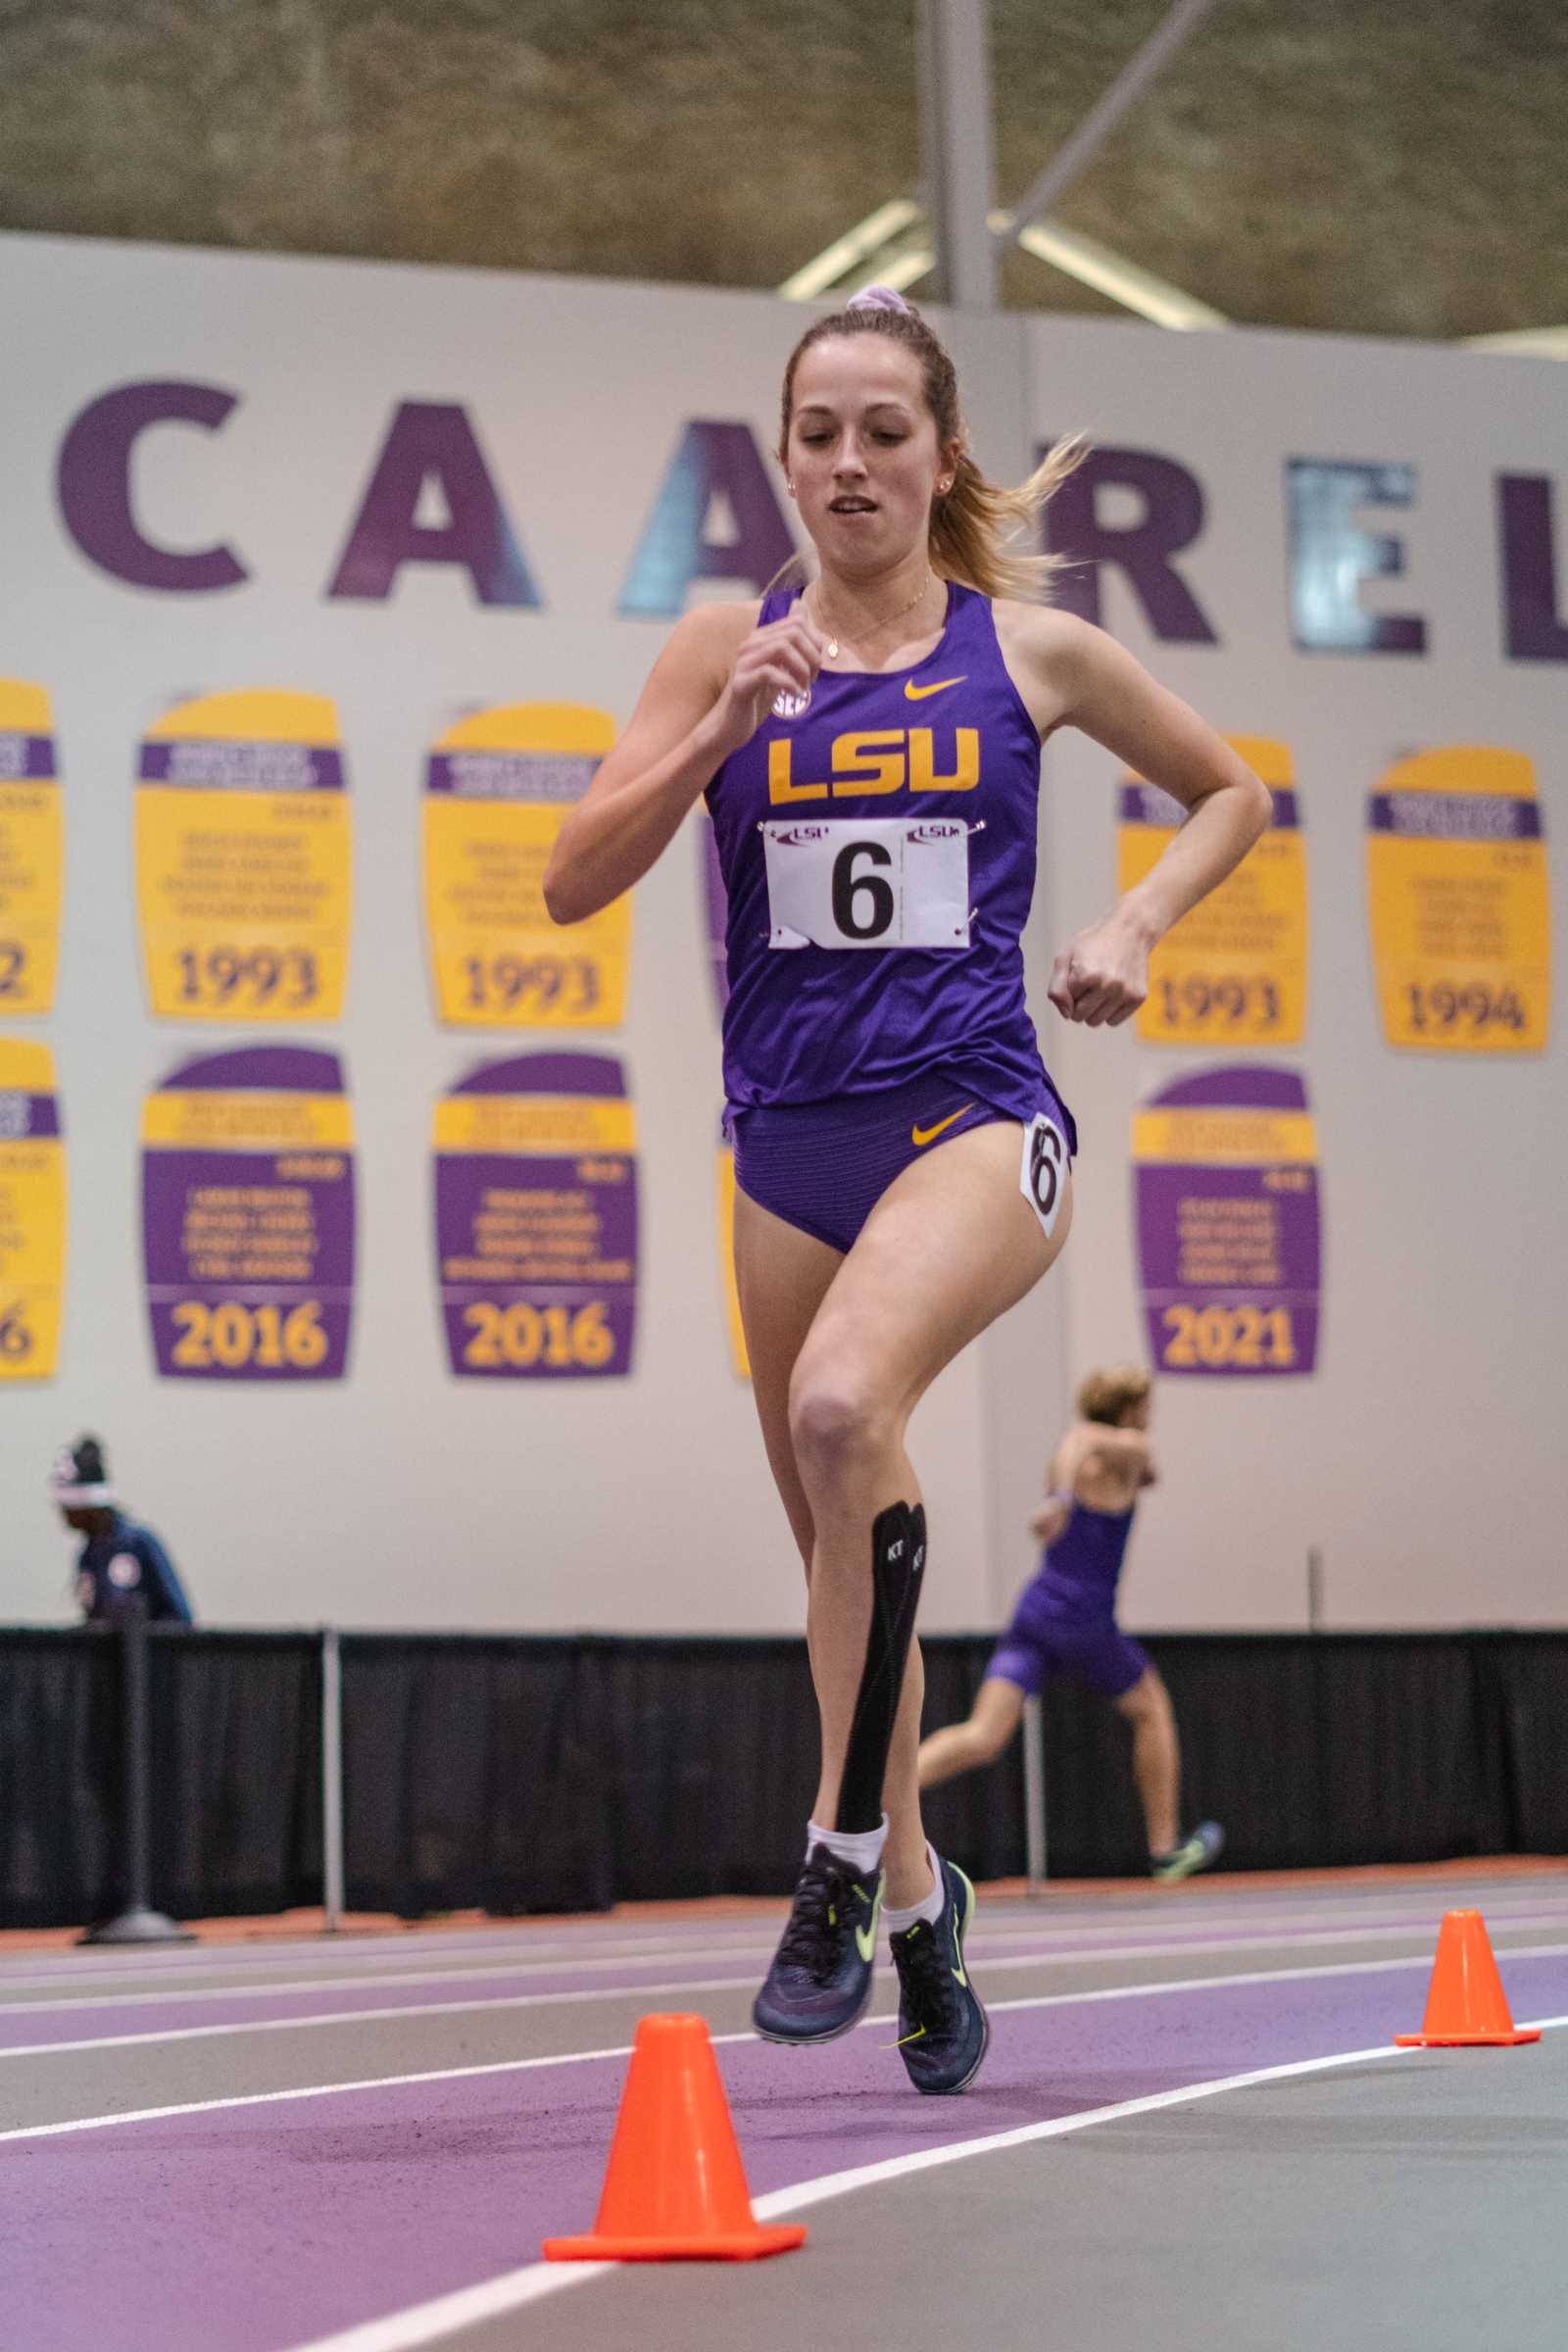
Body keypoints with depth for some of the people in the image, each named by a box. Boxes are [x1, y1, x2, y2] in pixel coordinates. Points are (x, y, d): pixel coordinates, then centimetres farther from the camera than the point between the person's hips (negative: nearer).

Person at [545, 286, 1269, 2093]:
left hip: (973, 1115, -3)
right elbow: (573, 883, 0)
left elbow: (1227, 792, 18)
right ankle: (918, 1900, 31)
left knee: (845, 1406, -32)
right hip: (789, 1144, 4)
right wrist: (722, 727, -12)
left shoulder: (1032, 649, 4)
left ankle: (847, 1851, -22)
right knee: (835, 1539, 11)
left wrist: (1133, 926, 1)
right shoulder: (728, 647, 6)